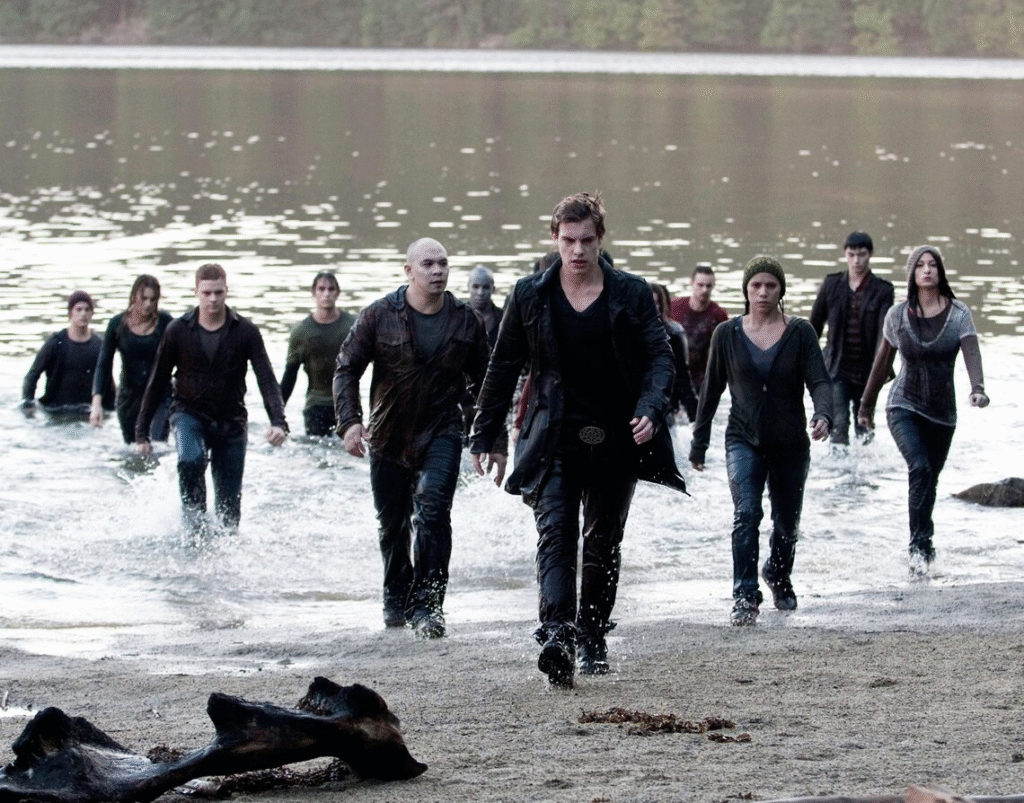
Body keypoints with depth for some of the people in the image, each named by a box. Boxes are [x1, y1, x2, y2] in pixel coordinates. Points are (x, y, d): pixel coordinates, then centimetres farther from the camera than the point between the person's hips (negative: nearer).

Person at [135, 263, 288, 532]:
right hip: (189, 415, -1)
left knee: (229, 500, 2)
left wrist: (278, 422, -26)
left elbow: (266, 380, -10)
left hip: (231, 421, 1)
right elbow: (157, 382, 3)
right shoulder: (178, 331, -4)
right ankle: (194, 524, -18)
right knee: (190, 460, -31)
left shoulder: (246, 331, -5)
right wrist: (141, 432, 3)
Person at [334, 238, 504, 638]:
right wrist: (349, 421, -17)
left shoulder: (465, 320, 1)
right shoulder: (379, 316, -5)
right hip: (389, 437, 1)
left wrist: (495, 441, 9)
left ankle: (427, 607, -21)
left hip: (441, 435, -1)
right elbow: (346, 368, -2)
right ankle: (396, 600, 35)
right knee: (393, 525, 12)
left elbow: (484, 382, 11)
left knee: (432, 509, -21)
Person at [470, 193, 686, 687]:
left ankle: (592, 639, 23)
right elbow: (504, 367, 10)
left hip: (615, 440, 1)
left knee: (603, 543, 10)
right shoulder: (530, 296, 4)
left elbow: (659, 357, 2)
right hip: (554, 439, -1)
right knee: (555, 532, -17)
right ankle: (556, 635, -31)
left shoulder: (632, 294, 3)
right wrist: (484, 436, 10)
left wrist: (650, 409, -17)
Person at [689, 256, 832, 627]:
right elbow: (711, 390, 9)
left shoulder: (800, 332, -1)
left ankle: (778, 575, 43)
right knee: (746, 513, -21)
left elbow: (819, 381, -9)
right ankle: (745, 597, -23)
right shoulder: (727, 334, 1)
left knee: (787, 523, 12)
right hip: (744, 440, -1)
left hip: (790, 444, 1)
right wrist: (699, 443, 12)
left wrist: (823, 416, -30)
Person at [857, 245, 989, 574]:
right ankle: (920, 545, -18)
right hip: (904, 407, -1)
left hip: (942, 411, 1)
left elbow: (971, 353, -17)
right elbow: (882, 362, 11)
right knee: (919, 468, -23)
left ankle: (921, 546, 27)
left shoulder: (958, 314, -3)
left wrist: (977, 388, -36)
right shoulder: (898, 315, -1)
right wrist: (866, 404, 17)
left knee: (929, 481, 10)